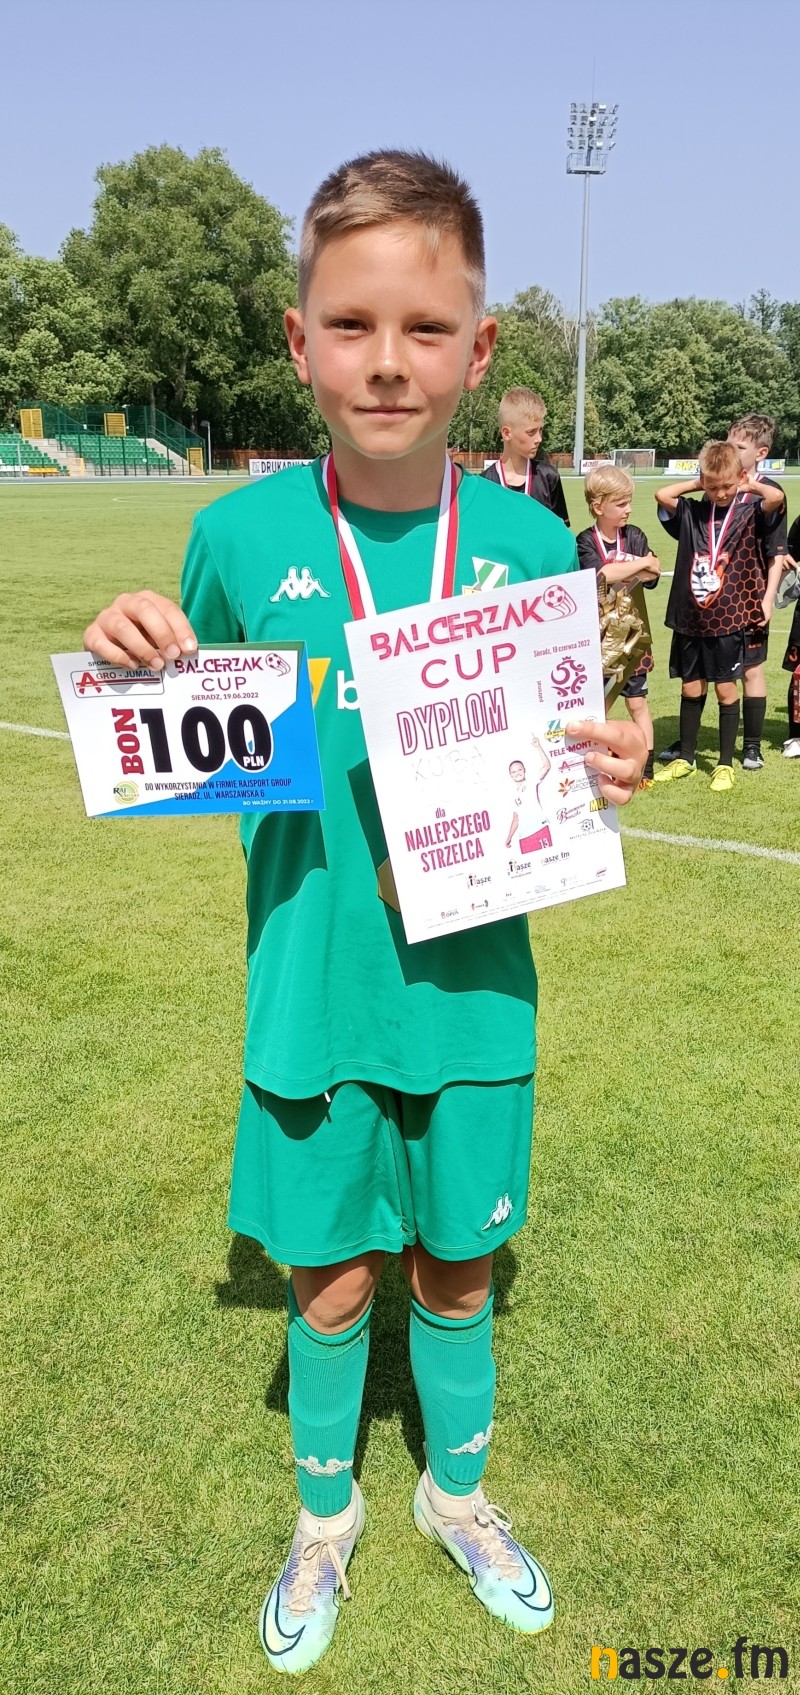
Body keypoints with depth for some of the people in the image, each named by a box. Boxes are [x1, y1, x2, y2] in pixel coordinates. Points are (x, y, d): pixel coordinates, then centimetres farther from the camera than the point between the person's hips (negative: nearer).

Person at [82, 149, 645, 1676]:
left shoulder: (532, 546, -7)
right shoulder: (240, 535, -9)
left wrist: (607, 777, -19)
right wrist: (138, 670, -18)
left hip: (472, 990, 1)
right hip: (314, 995, 0)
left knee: (457, 1265, 20)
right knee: (330, 1278, 17)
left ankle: (458, 1490, 50)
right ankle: (326, 1513, 47)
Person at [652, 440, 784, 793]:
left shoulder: (750, 513, -3)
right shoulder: (691, 513, 5)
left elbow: (776, 497, -22)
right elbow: (662, 494, -7)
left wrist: (752, 486, -5)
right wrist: (697, 484, 2)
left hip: (730, 620, -3)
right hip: (689, 619, 3)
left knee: (725, 689, 5)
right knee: (690, 688, 12)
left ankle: (725, 764, 16)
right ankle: (685, 758, 25)